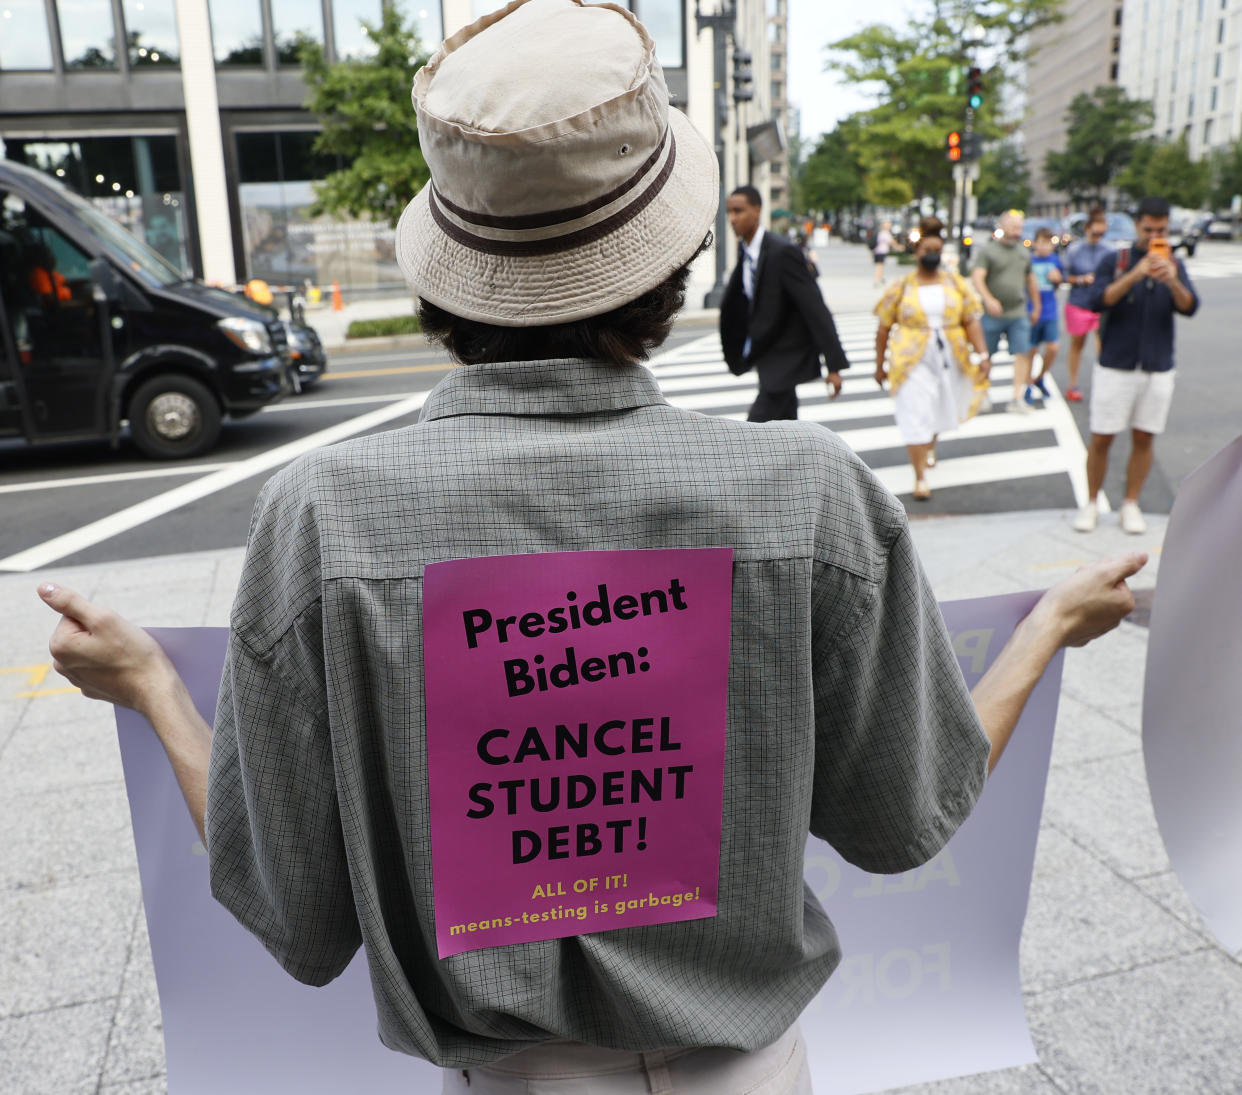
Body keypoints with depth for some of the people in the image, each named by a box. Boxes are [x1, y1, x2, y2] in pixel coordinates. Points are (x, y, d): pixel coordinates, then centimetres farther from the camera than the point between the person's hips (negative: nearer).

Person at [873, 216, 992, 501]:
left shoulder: (956, 283, 6)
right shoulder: (901, 287, -1)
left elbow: (971, 321, 5)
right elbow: (883, 329, 3)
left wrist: (982, 355, -5)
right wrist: (880, 366, 3)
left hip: (950, 359, 3)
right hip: (912, 360, -3)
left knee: (938, 411, 17)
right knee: (915, 415, -11)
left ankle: (929, 446, 49)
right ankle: (920, 477, -8)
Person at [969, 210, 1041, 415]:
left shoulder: (1023, 252, 15)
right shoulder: (987, 250, -2)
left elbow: (1031, 281, 23)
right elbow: (977, 277, -15)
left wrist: (1036, 308, 23)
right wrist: (988, 299, -30)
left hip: (1018, 314, 4)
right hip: (993, 314, -4)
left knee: (1022, 354, -6)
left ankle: (1017, 398, -4)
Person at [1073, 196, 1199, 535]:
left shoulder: (1175, 265, 7)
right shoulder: (1114, 261, 0)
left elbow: (1190, 308, -6)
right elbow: (1097, 302, -15)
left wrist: (1173, 282, -25)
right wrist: (1135, 275, -26)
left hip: (1158, 369, 2)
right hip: (1115, 366, -2)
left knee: (1144, 439, 7)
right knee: (1101, 439, 1)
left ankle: (1130, 504, 19)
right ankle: (1091, 503, 16)